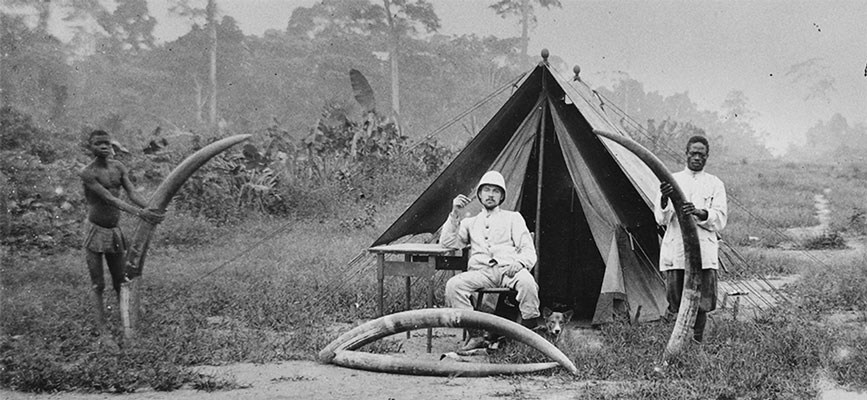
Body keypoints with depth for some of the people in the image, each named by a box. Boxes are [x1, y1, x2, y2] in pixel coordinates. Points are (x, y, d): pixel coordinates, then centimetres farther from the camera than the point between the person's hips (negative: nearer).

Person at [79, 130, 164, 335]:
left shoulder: (118, 167, 3)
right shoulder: (87, 173, -16)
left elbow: (132, 193, -7)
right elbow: (109, 199, -25)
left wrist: (151, 209, -26)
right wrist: (138, 212, -36)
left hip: (115, 232, 5)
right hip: (94, 231, -5)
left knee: (120, 283, 12)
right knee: (98, 286, -1)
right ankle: (102, 329, 4)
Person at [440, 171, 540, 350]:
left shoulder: (513, 218, 21)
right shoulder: (471, 222, 28)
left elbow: (528, 251, 11)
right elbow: (447, 243, 16)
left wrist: (520, 263, -14)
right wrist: (455, 214, 6)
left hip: (508, 269, -2)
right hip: (480, 271, 2)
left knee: (527, 282, -38)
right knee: (453, 285, -30)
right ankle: (475, 335, -27)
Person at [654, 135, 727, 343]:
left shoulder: (715, 184, 10)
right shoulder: (672, 180, 9)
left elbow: (720, 220, 0)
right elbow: (661, 219, 0)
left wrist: (699, 213, -20)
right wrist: (664, 200, -22)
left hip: (704, 252, 0)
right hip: (675, 250, 0)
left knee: (701, 304, -1)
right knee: (676, 300, -4)